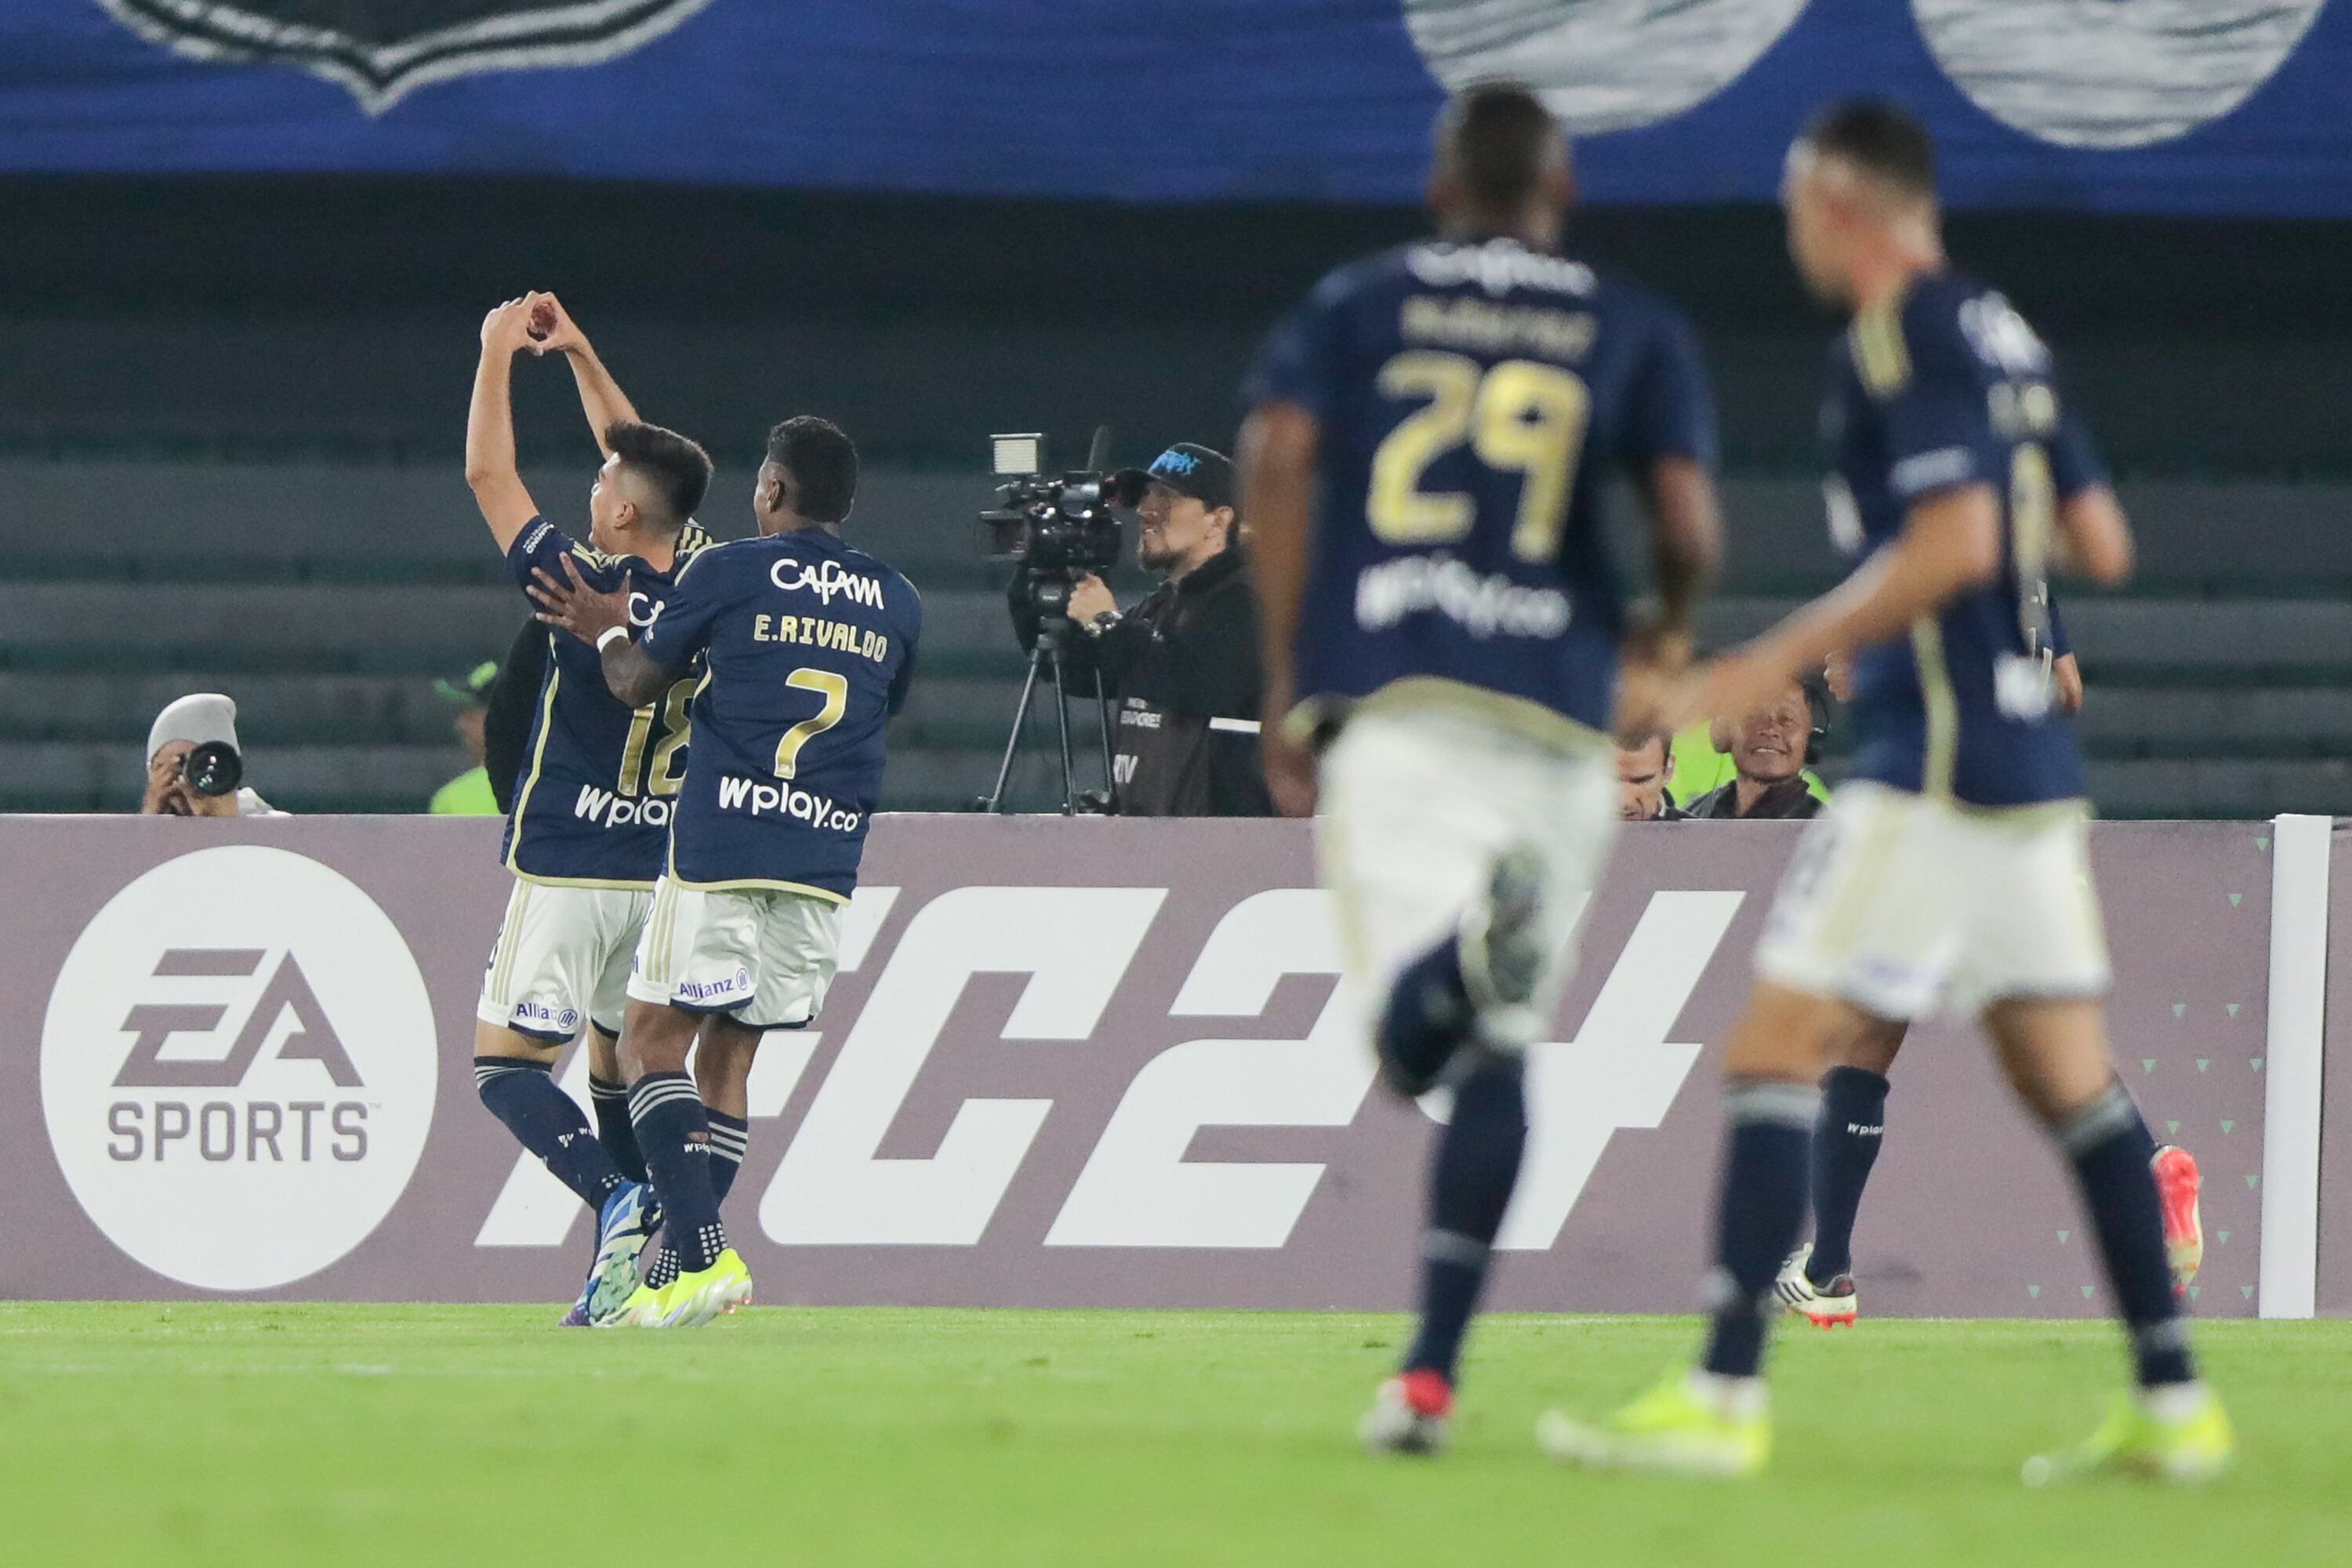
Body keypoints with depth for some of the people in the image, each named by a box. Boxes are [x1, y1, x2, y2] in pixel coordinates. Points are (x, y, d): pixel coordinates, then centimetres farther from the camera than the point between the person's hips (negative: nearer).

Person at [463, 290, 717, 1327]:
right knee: (620, 1072, 14)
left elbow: (488, 475, -8)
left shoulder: (587, 589, -16)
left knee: (506, 1064, -3)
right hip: (665, 874, 6)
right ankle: (630, 1273, 5)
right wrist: (578, 354, 19)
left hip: (568, 872, -6)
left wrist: (499, 352, 2)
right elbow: (647, 464, 15)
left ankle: (617, 1197, -26)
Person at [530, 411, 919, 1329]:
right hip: (827, 862, 5)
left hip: (719, 849, -5)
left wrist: (608, 632, 30)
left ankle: (706, 1257, -18)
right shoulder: (895, 603, 12)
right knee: (728, 1055, 13)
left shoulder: (731, 572, -1)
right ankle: (671, 1281, 12)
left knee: (652, 1045, -1)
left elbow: (639, 684, 8)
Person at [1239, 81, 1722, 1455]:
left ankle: (1477, 943, -47)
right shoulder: (1637, 334, 13)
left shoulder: (1352, 309, 15)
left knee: (1414, 1041, -11)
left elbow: (1277, 457, -1)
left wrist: (1287, 686, 4)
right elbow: (1686, 520, 1)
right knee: (1496, 1057, 10)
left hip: (1382, 702, -1)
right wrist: (1668, 637, 23)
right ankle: (1431, 1371, 3)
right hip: (1551, 709, 1)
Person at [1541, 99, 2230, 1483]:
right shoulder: (2005, 337, 15)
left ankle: (1725, 1400, -12)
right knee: (2071, 1080, 11)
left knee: (1774, 1055, -7)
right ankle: (2175, 1405, 10)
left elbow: (1950, 542, -20)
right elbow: (2101, 546, 16)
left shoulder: (1903, 340, -11)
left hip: (1932, 768, -9)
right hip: (2032, 768, 9)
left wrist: (1787, 657, -15)